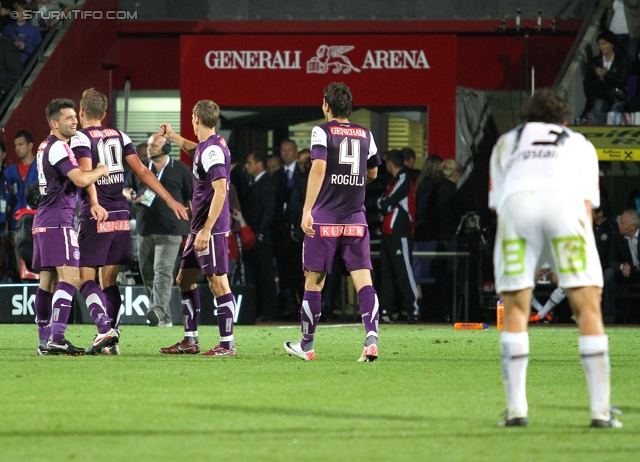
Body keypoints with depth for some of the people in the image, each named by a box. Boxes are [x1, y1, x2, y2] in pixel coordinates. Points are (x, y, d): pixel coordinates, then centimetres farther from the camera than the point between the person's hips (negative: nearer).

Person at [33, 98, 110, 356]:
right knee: (70, 276, -16)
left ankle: (45, 340, 9)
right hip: (58, 220, -10)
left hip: (43, 219, 10)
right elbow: (81, 179, -24)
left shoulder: (46, 147, 18)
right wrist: (101, 170, -5)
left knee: (48, 281, 9)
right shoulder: (59, 147, -13)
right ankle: (56, 339, -25)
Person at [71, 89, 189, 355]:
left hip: (96, 217, -6)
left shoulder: (81, 139, -5)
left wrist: (94, 203, -37)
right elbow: (141, 171, 6)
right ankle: (112, 340, 6)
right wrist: (169, 200, 7)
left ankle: (105, 329, -20)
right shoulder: (119, 137, 12)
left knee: (86, 278, -1)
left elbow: (86, 172, -23)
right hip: (121, 215, 6)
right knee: (109, 280, 11)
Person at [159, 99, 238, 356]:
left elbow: (220, 192, -24)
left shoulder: (213, 150, -17)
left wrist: (207, 230, -26)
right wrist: (172, 136, 47)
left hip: (211, 229, -11)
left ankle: (227, 344, -6)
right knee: (185, 279, 15)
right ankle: (190, 341, 20)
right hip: (199, 228, 11)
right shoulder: (205, 147, 12)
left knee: (218, 283, -8)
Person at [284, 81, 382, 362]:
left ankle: (306, 346, 16)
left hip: (324, 220, -3)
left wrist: (307, 210, -20)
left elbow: (318, 169, -18)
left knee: (313, 282, 7)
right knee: (363, 280, -3)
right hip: (356, 220, 3)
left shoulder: (322, 132, -4)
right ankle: (372, 339, -21)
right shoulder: (365, 135, 10)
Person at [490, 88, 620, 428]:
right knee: (588, 306, 3)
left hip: (515, 203, 1)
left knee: (515, 308, 11)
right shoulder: (579, 144, 34)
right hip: (563, 200, -1)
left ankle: (516, 409, 3)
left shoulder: (506, 142, 37)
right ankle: (600, 411, -5)